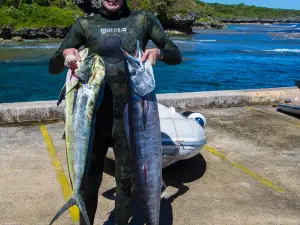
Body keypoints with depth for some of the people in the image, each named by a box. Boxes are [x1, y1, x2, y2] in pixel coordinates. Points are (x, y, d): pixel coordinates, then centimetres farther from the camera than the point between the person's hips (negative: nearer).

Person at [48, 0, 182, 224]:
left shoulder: (144, 19, 3)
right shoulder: (85, 24, 3)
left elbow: (176, 55, 7)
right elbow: (53, 67, 5)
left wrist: (158, 52, -15)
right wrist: (65, 53, -18)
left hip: (130, 116, 0)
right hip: (95, 115, 0)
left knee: (126, 179, 11)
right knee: (89, 179, 11)